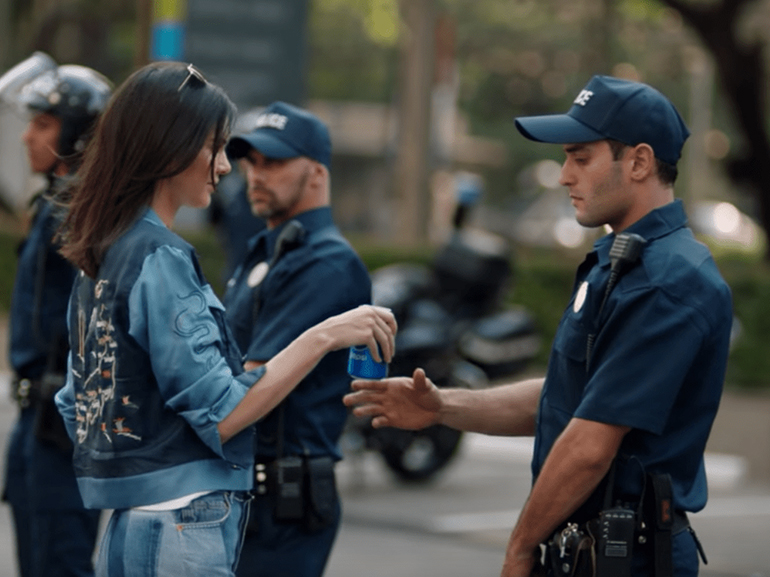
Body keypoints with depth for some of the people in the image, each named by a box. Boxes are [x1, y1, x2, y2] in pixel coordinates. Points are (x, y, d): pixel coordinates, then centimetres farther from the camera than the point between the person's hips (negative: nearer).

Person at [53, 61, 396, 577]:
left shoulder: (101, 258, 13)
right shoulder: (159, 260, -14)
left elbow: (76, 408, 19)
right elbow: (219, 414, -17)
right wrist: (323, 337, -15)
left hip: (123, 529, 10)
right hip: (179, 531, -10)